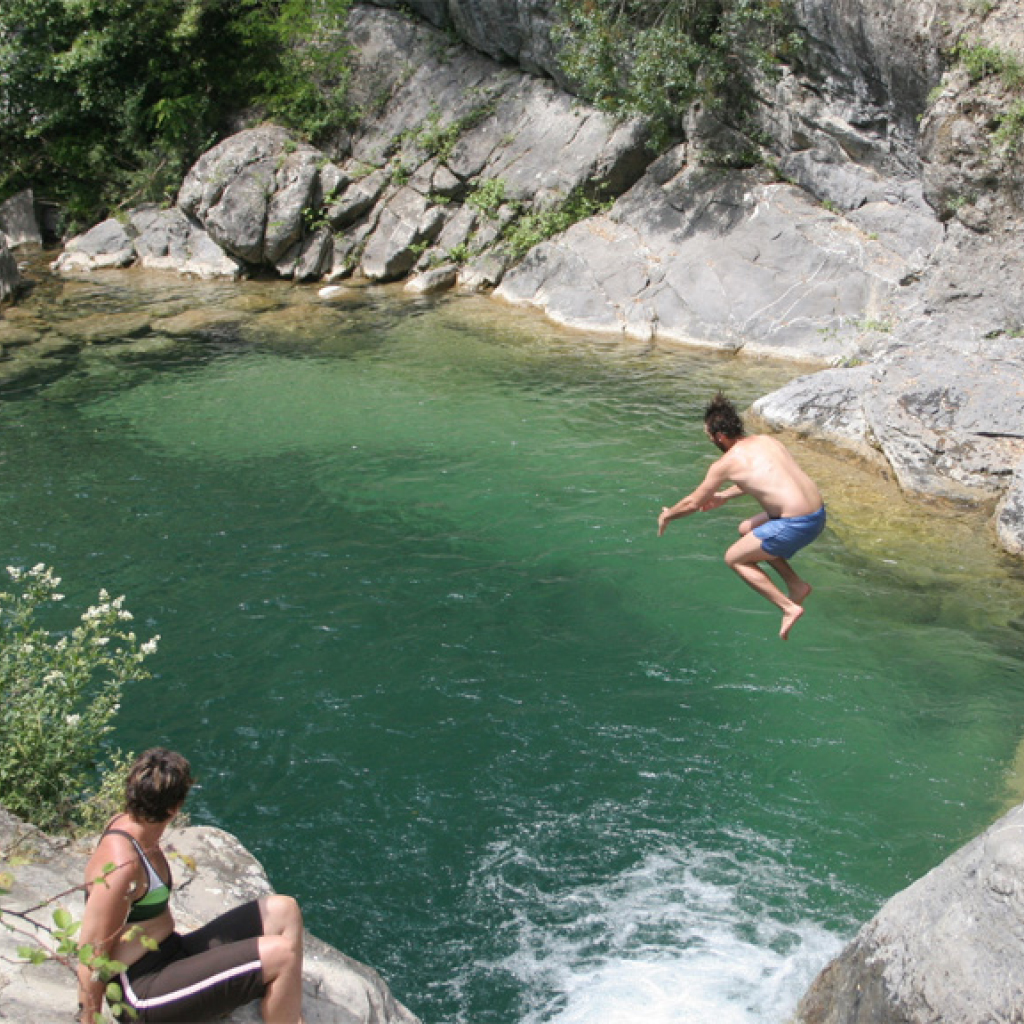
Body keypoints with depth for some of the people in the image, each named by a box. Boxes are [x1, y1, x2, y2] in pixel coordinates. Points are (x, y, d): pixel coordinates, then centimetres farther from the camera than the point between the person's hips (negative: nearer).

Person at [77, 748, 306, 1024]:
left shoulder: (125, 824, 3)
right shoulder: (122, 865, -26)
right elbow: (92, 954, -20)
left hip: (172, 954, 10)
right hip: (142, 993, -10)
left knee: (284, 911, 0)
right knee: (282, 954, -20)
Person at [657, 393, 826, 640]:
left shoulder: (726, 463, -6)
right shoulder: (767, 440, 13)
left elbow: (694, 503, 6)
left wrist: (667, 515, 26)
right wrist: (725, 496, 43)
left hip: (796, 525, -8)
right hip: (818, 515, 8)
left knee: (734, 558, 12)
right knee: (746, 529, 28)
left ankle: (789, 607, 3)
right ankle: (796, 584, 24)